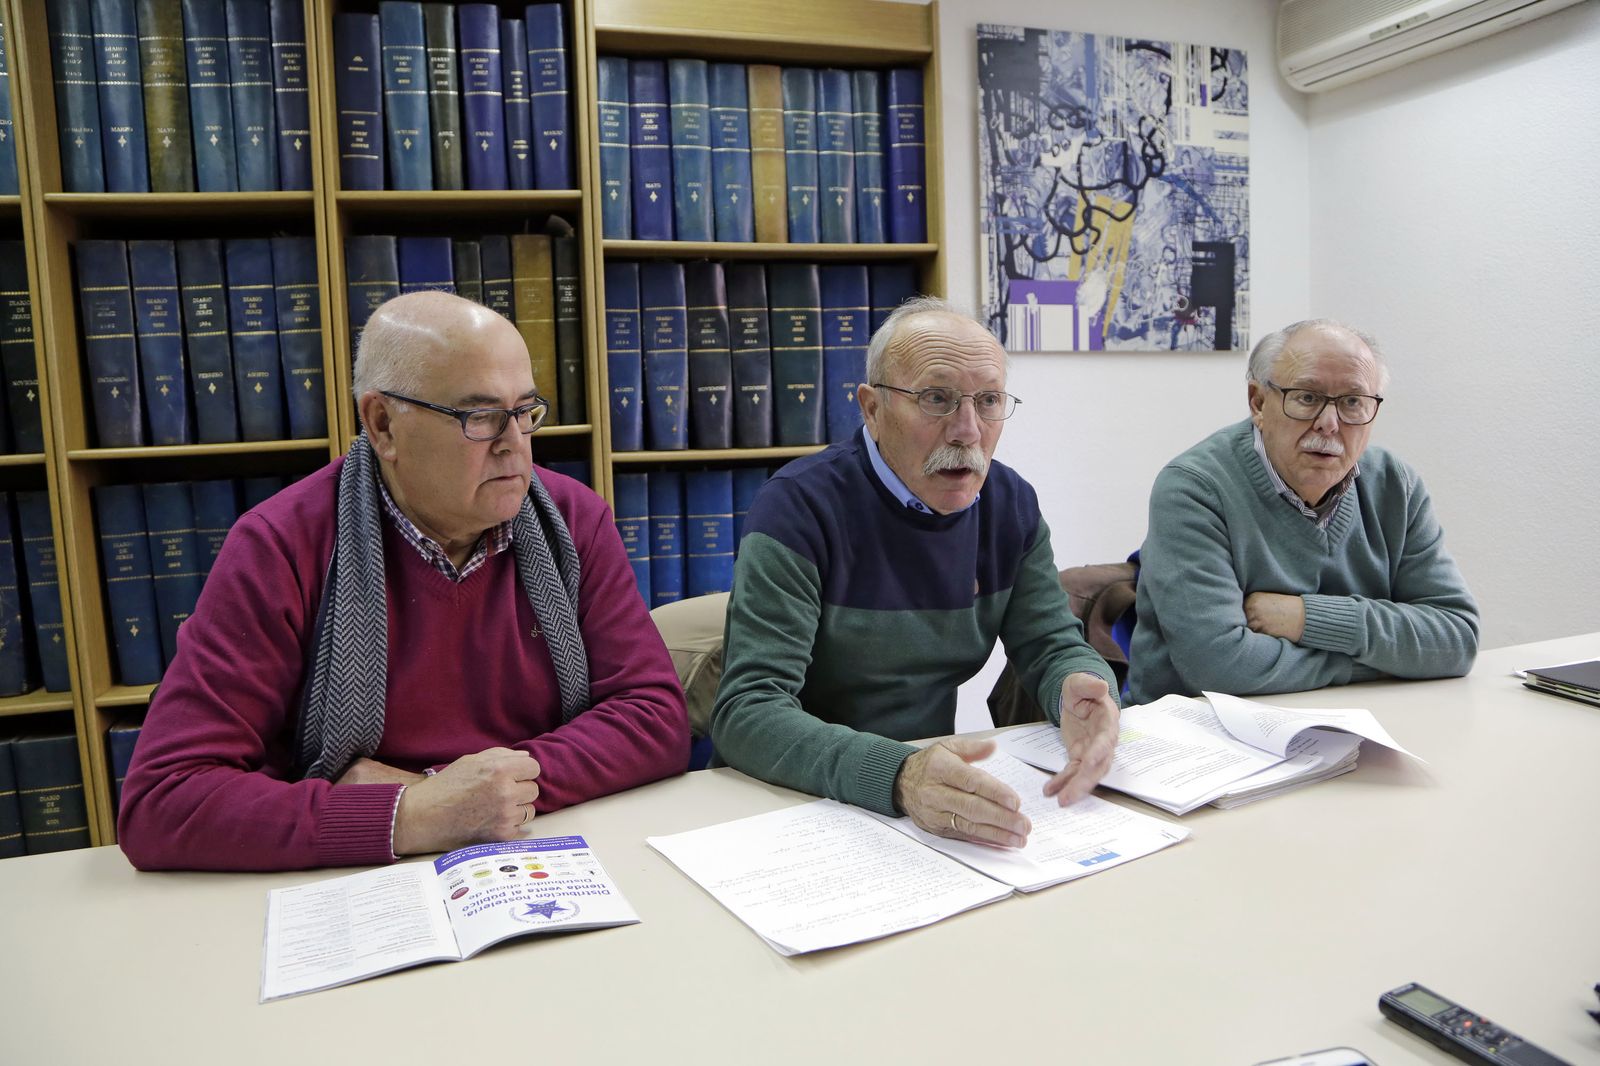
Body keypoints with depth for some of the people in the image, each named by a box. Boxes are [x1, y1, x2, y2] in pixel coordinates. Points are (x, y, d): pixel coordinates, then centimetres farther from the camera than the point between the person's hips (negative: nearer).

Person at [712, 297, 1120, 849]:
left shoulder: (1011, 504, 3)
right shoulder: (799, 507, -16)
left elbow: (1053, 645, 7)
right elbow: (746, 713, -23)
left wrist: (1084, 692, -18)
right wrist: (896, 776, -39)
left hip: (942, 792, 6)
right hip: (804, 802, -5)